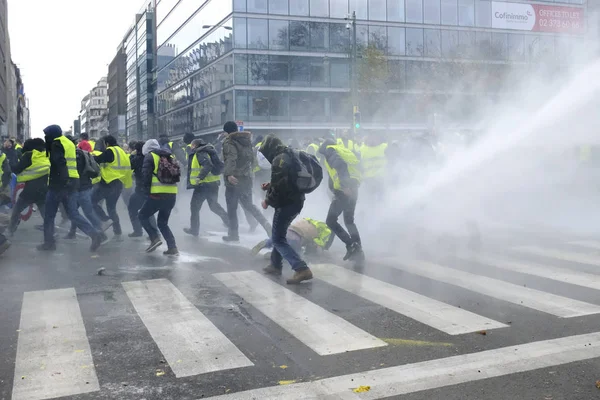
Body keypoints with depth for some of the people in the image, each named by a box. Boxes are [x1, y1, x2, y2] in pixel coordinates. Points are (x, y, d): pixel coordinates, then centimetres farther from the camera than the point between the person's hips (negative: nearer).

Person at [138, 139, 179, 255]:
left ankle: (155, 238, -5)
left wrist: (147, 192, 0)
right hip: (172, 194, 6)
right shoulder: (170, 156, 20)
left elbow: (145, 175, -7)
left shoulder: (150, 156, 1)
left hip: (157, 194, -6)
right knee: (163, 222, 17)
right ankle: (172, 247, 4)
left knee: (143, 216, 13)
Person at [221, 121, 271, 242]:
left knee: (232, 208, 5)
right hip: (247, 179, 7)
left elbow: (231, 159, -29)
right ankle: (267, 225, 5)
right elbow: (253, 158, 19)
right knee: (249, 205, 18)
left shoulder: (229, 142, -11)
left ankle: (233, 234, 11)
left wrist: (228, 174, -40)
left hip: (234, 180, -7)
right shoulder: (247, 141, 12)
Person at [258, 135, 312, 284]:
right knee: (279, 234, 23)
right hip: (295, 200, 10)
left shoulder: (279, 159, -18)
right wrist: (270, 185, 13)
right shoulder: (288, 156, 15)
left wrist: (268, 201, -10)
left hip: (287, 203, -10)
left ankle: (302, 269, -16)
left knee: (278, 239, -6)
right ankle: (276, 265, 35)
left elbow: (280, 186, -24)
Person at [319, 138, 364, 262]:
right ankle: (358, 250, 15)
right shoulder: (344, 150, 27)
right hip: (353, 189, 8)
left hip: (343, 190, -8)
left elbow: (340, 165, -18)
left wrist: (345, 185, -28)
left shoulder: (330, 151, 1)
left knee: (330, 220, -1)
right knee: (349, 221, 20)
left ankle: (351, 245, -11)